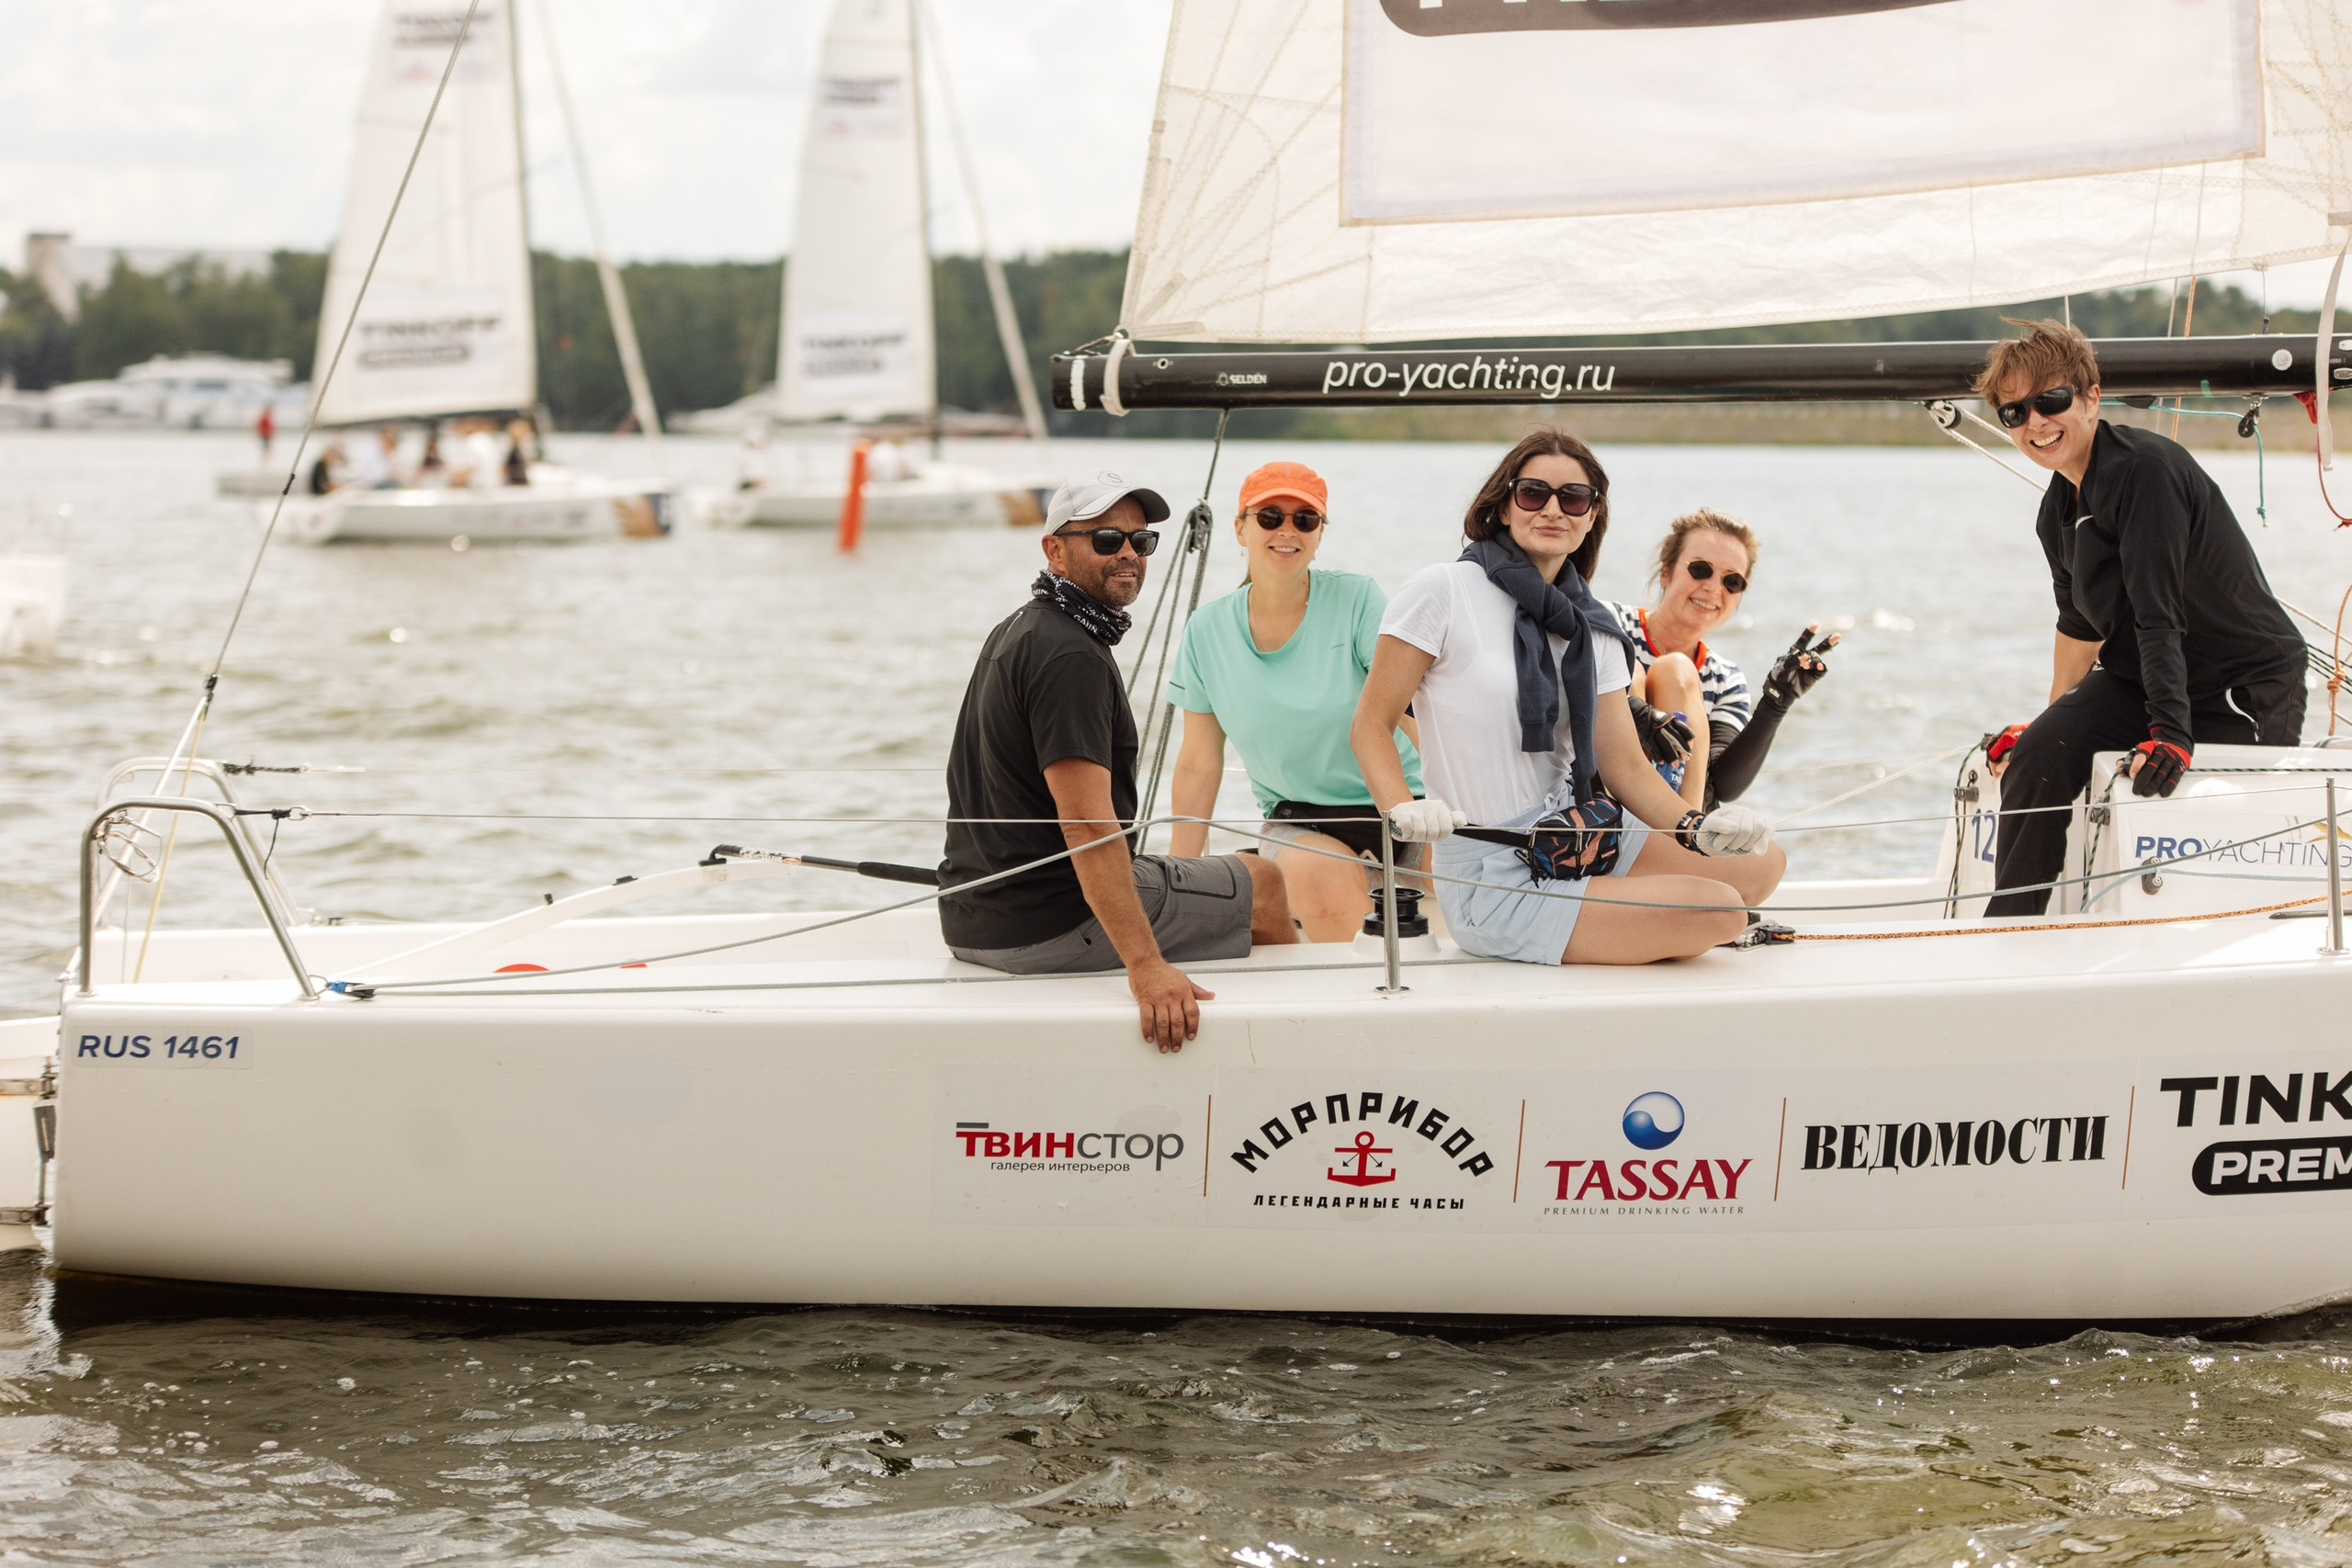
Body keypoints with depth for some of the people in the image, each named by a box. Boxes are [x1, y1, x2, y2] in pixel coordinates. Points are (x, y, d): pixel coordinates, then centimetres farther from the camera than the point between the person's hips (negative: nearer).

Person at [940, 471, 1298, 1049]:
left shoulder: (1014, 633, 14)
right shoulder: (1071, 658, -20)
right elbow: (1086, 825, -28)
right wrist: (1146, 967, -33)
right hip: (1048, 925, -10)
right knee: (1262, 883, 6)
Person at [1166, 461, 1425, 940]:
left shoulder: (1357, 600, -6)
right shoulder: (1208, 630, 2)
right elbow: (1199, 764, 8)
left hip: (1395, 804, -1)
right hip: (1297, 820, 1)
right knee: (1320, 879, -33)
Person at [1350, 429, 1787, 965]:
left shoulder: (1594, 629, 10)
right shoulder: (1441, 593, -9)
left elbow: (1626, 766, 8)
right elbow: (1372, 724, -8)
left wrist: (1696, 827, -12)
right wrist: (1403, 809, -28)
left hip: (1580, 845, 7)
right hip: (1490, 881, -7)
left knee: (1762, 861, 1)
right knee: (1717, 910, -19)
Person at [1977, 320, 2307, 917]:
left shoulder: (2146, 468, -22)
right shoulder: (2057, 512, 5)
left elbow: (2157, 613, -30)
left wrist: (2170, 732, -35)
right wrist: (2056, 721, 27)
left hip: (2248, 685, -7)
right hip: (2139, 677, 7)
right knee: (2036, 756, -16)